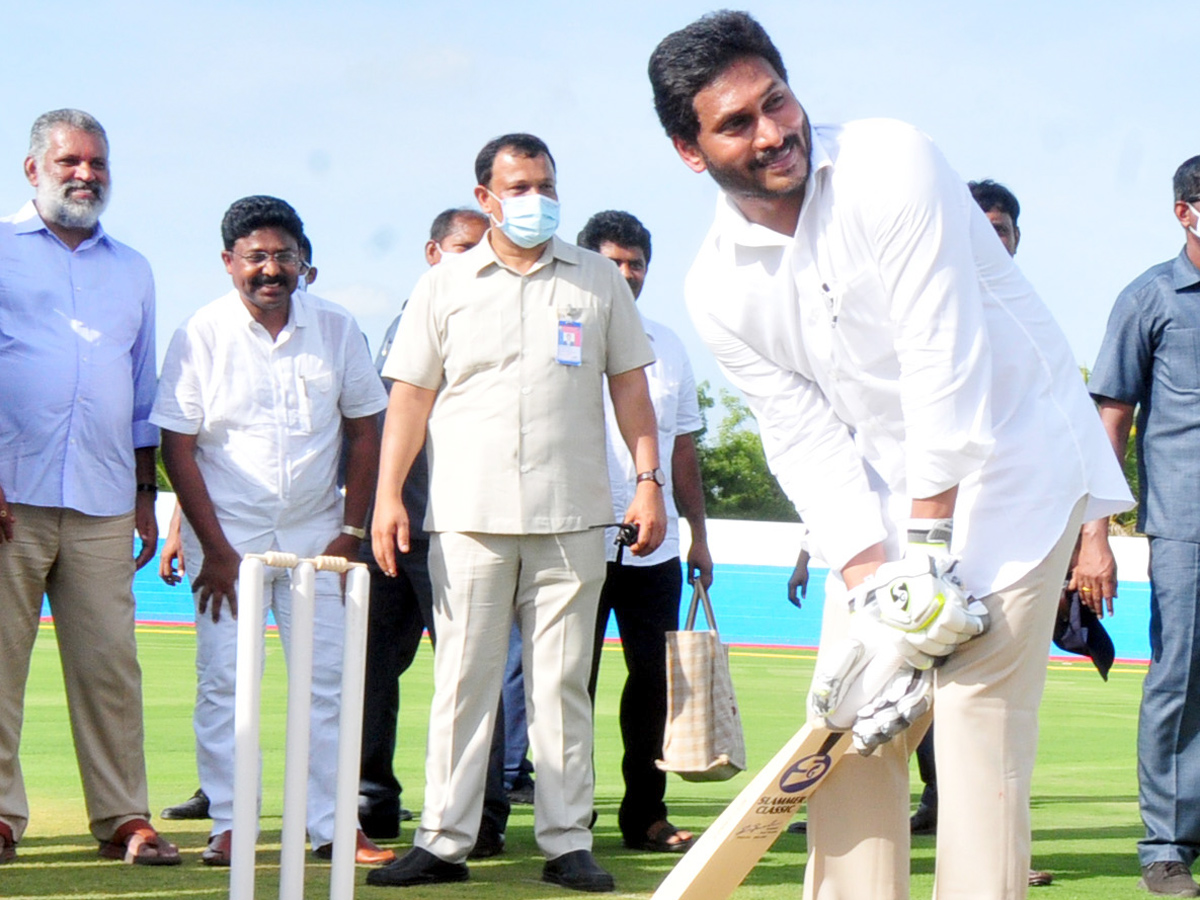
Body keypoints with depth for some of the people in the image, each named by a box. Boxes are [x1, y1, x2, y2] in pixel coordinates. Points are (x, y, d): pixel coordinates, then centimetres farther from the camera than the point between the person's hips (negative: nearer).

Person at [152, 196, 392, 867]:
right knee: (224, 679, -5)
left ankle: (332, 825, 4)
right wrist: (216, 549, -10)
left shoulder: (337, 329, 2)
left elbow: (365, 432, 7)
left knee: (329, 677, 0)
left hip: (317, 530, 2)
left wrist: (351, 532, -1)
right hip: (226, 529, -2)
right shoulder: (201, 334, -5)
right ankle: (228, 827, 1)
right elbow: (178, 446, -5)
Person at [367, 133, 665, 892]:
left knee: (564, 682, 2)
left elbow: (630, 387, 12)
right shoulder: (445, 287, 9)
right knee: (463, 679, 0)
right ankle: (444, 840, 4)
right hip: (470, 516, 0)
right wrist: (388, 495, -1)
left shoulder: (598, 280, 11)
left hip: (571, 516, 0)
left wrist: (651, 481, 3)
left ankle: (568, 842, 6)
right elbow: (411, 396, 7)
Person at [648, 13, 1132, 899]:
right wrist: (870, 579, -17)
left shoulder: (891, 164, -20)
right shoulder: (719, 289, -4)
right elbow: (805, 440, -4)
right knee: (850, 719, 3)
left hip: (1012, 452, -6)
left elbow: (945, 360, -23)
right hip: (884, 487, 6)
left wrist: (930, 543, -22)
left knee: (977, 714, -15)